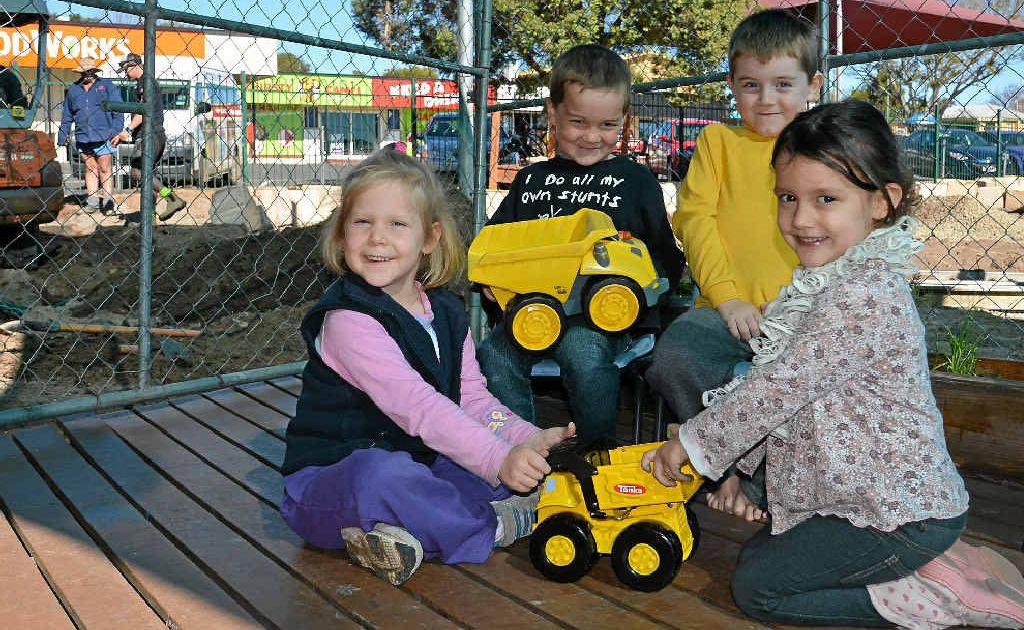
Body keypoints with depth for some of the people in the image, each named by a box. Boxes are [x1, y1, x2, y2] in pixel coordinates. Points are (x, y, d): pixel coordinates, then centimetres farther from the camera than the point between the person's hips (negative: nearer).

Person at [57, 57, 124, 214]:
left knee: (105, 169, -2)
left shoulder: (107, 86, 3)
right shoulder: (73, 90, 14)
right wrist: (62, 136, 16)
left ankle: (108, 201, 3)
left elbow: (118, 111, -2)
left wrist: (117, 131, -12)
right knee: (90, 168, 8)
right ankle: (92, 200, 12)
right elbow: (67, 115, 19)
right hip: (83, 138, 4)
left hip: (103, 137, -4)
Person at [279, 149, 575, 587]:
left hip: (416, 468, 7)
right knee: (382, 474, -41)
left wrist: (528, 440, -17)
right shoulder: (348, 319, -20)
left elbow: (473, 398, 1)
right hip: (330, 481, -7)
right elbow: (415, 406, -30)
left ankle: (407, 534, -24)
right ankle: (492, 526, -16)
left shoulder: (446, 313, 5)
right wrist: (498, 460, -37)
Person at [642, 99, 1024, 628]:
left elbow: (777, 387, -24)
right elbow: (780, 392, 10)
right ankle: (913, 566, 15)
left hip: (905, 515, -10)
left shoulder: (864, 297, -27)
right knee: (760, 552, 18)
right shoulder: (827, 283, 6)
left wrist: (691, 443, -13)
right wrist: (734, 465, 9)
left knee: (755, 585, -5)